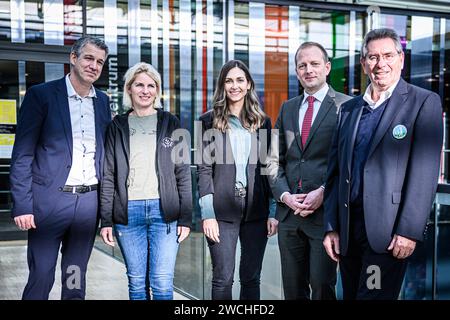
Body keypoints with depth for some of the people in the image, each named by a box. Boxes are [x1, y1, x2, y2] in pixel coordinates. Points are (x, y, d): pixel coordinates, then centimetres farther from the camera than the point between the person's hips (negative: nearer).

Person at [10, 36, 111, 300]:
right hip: (50, 199, -4)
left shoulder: (103, 101, 11)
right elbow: (22, 155, -5)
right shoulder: (41, 95, -3)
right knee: (41, 277, 0)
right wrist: (22, 206, -12)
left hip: (89, 201, 4)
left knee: (76, 279, 12)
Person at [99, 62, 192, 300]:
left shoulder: (170, 124, 8)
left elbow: (183, 173, 5)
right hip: (128, 212, 1)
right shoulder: (117, 126, 9)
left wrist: (185, 218, -1)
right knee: (137, 283, 6)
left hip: (164, 210, -1)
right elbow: (108, 176, 8)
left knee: (162, 284, -3)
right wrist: (106, 220, 2)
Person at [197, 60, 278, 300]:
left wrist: (272, 212, 3)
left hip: (256, 211, 2)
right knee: (223, 279, 1)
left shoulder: (262, 122, 9)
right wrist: (208, 214, -9)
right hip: (222, 212, -2)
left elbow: (269, 169, 9)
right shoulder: (209, 121, 3)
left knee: (251, 278, 9)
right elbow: (204, 169, -1)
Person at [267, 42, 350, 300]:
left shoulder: (346, 106, -2)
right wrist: (285, 195, -2)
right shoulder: (287, 108, 14)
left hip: (325, 212, -5)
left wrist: (323, 192, -15)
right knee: (293, 288, 12)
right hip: (289, 212, 5)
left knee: (322, 286, -3)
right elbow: (275, 159, 13)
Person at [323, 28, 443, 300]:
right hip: (348, 229, 5)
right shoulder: (349, 110, 14)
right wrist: (332, 227, 7)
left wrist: (409, 231, -16)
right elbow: (336, 172, 13)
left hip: (389, 230, -5)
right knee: (351, 295, 14)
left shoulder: (424, 102, -2)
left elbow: (426, 173, -10)